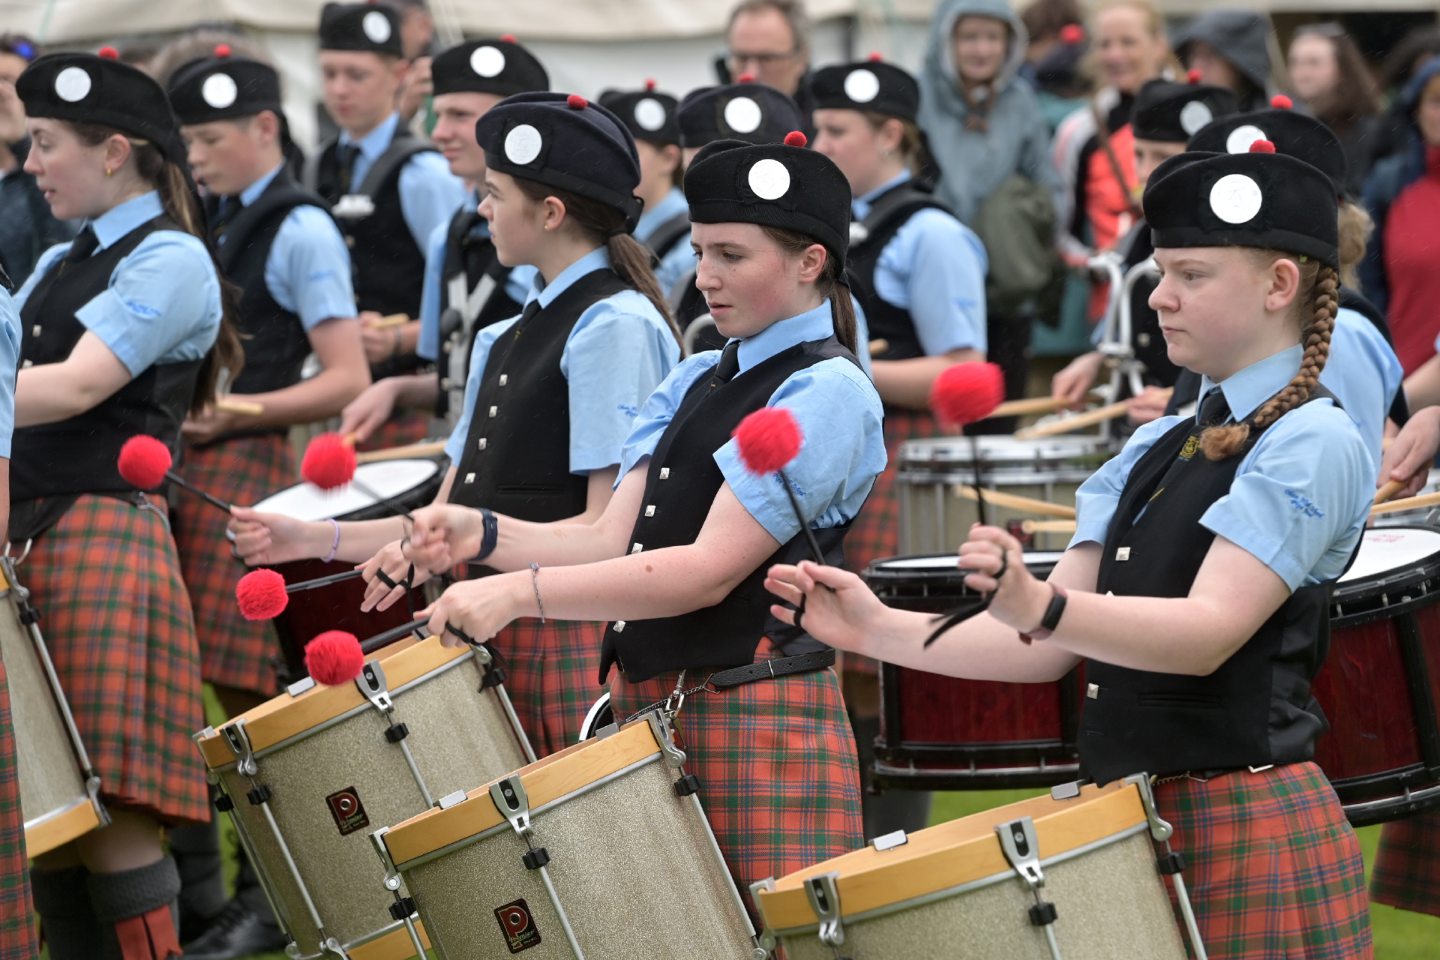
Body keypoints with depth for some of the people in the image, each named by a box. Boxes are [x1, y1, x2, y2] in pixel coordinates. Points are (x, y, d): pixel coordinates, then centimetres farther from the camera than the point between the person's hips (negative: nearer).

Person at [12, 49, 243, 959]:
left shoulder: (171, 260, -6)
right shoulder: (57, 266, 19)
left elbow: (76, 387, -18)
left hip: (102, 541, -8)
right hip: (29, 536, 8)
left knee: (110, 810, -10)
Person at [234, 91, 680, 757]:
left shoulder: (615, 327, -10)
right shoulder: (507, 339, 17)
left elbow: (610, 526, -16)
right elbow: (449, 515, 17)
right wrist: (312, 539, 9)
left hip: (573, 645, -8)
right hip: (496, 641, 8)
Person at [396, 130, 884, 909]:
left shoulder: (828, 393, -9)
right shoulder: (695, 382, 15)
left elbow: (707, 571, -17)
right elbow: (613, 542, 10)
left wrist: (520, 592, -23)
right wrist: (485, 536, -8)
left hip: (757, 722, -7)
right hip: (645, 706, 7)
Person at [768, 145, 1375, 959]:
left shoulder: (1313, 443, -9)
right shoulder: (1159, 449, 14)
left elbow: (1210, 632, -23)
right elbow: (1051, 650, 10)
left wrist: (1040, 607, -37)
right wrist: (880, 631, -2)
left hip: (1244, 830, -7)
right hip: (1131, 820, 7)